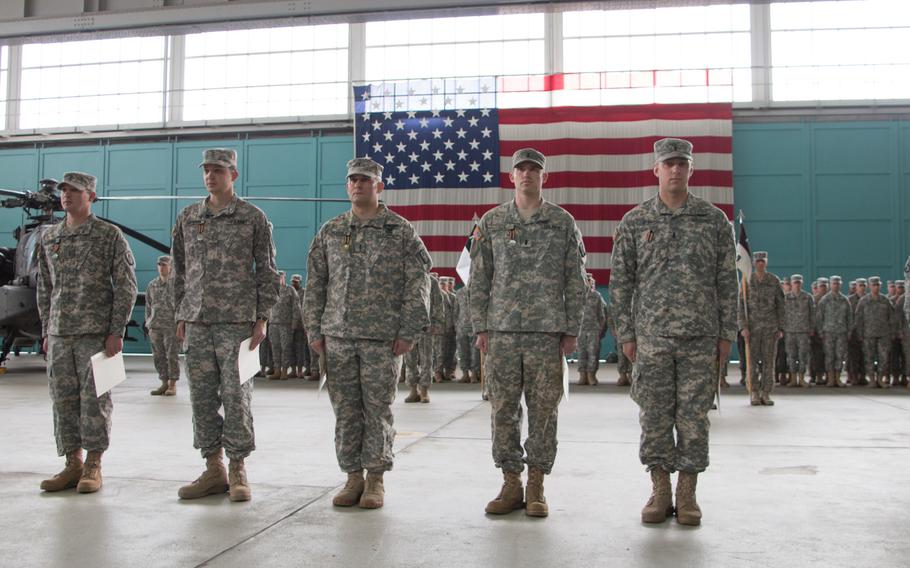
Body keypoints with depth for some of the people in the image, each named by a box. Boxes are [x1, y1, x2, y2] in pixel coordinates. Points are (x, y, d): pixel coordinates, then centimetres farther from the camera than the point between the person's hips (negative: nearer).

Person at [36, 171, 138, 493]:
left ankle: (93, 467, 7)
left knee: (95, 399, -2)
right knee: (63, 400, 6)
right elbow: (44, 289, 18)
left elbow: (126, 286, -4)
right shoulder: (49, 238, 13)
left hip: (96, 333, -5)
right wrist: (46, 331, 11)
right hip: (59, 334, 5)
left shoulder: (110, 236, -2)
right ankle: (73, 464, 15)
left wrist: (116, 331, -10)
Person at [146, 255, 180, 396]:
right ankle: (164, 383, 14)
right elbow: (148, 305, 17)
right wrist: (148, 324, 11)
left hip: (172, 326, -5)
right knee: (158, 356, 6)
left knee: (172, 355, -3)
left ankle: (173, 385, 3)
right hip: (155, 326, 5)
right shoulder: (152, 285, 13)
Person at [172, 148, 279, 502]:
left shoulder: (253, 218, 1)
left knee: (236, 396, -2)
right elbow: (180, 271, 17)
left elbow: (267, 271, 0)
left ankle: (237, 472, 8)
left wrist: (262, 319, -6)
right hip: (197, 322, 5)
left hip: (237, 321, -4)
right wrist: (181, 316, 12)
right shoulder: (188, 218, 13)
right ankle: (213, 470, 17)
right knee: (202, 397, 6)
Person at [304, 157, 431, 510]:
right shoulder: (330, 232, 12)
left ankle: (375, 480, 11)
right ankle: (353, 477, 16)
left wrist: (409, 331, -8)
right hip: (337, 335, 3)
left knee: (378, 409, 1)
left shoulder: (401, 231, 2)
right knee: (345, 410, 6)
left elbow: (417, 284, -2)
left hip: (383, 336, -3)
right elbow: (315, 285, 13)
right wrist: (315, 330, 6)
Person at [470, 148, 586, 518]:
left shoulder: (563, 223, 5)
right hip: (502, 330, 1)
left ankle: (536, 487, 12)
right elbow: (479, 279, 8)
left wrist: (572, 330, -1)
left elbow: (575, 281, 4)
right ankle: (511, 484, 15)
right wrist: (480, 328, 1)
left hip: (547, 331, -1)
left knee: (543, 410, 2)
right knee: (503, 409, 4)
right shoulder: (491, 222, 8)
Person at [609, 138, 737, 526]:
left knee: (694, 417, 3)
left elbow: (727, 282, 6)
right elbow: (620, 282, 6)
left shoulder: (714, 221, 6)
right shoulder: (634, 222, 5)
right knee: (654, 417, 3)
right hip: (651, 336, 0)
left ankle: (687, 494, 14)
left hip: (701, 336, 0)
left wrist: (727, 334, 1)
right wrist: (626, 334, 1)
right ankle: (659, 492, 15)